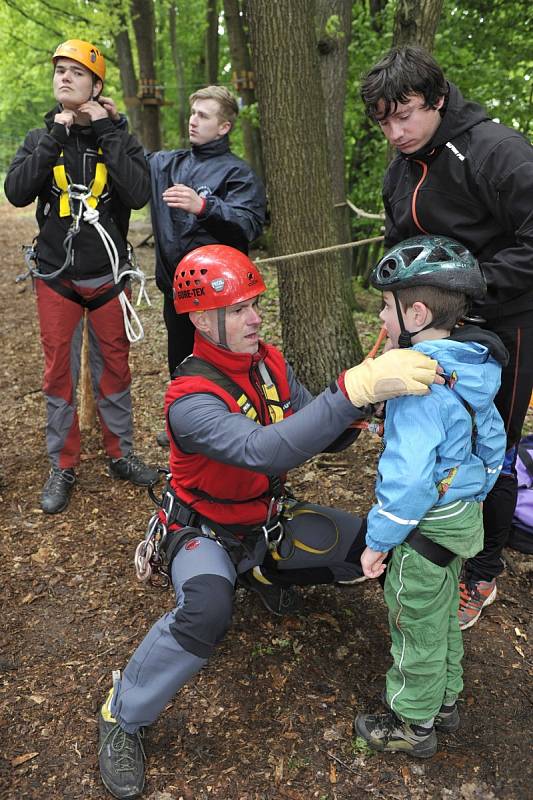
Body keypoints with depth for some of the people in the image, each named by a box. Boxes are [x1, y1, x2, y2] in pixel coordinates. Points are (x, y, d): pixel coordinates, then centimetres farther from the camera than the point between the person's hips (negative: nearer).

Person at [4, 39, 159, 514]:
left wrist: (106, 131, -15)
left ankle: (121, 454, 24)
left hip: (107, 276, -1)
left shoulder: (116, 137, 1)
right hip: (56, 277, 1)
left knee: (114, 368, 8)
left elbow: (138, 195, -17)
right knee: (60, 373, 5)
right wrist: (55, 138, -15)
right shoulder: (40, 139, 6)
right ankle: (63, 468, 17)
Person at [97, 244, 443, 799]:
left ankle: (263, 571, 22)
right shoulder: (190, 399, -29)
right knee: (207, 611, -37)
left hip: (268, 518, 7)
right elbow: (265, 450, -45)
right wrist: (354, 387, -53)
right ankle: (122, 718, -10)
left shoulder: (269, 362, -7)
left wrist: (358, 405, -27)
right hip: (206, 532, -6)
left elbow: (321, 437, -4)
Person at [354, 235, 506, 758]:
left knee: (416, 626, 11)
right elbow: (493, 440, 10)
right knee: (443, 613, 26)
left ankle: (413, 724, 32)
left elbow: (408, 476, -31)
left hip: (427, 525, -9)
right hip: (465, 514, 9)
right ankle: (444, 699, 46)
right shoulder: (471, 370, 0)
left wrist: (378, 540, -20)